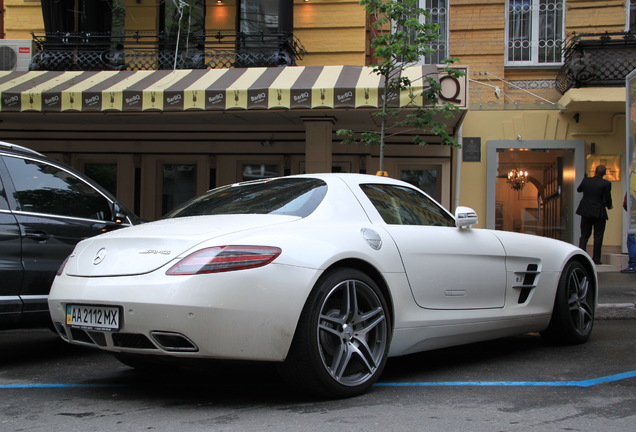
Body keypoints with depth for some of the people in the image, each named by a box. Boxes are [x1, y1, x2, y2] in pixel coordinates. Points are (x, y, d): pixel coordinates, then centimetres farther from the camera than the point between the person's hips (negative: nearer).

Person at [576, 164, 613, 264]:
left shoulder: (586, 180, -2)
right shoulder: (606, 184, -11)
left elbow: (578, 189, 16)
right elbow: (608, 199, -8)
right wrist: (609, 206, 13)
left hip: (586, 212, 3)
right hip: (599, 213, -3)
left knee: (584, 235, 11)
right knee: (598, 236, 5)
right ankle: (596, 259, 4)